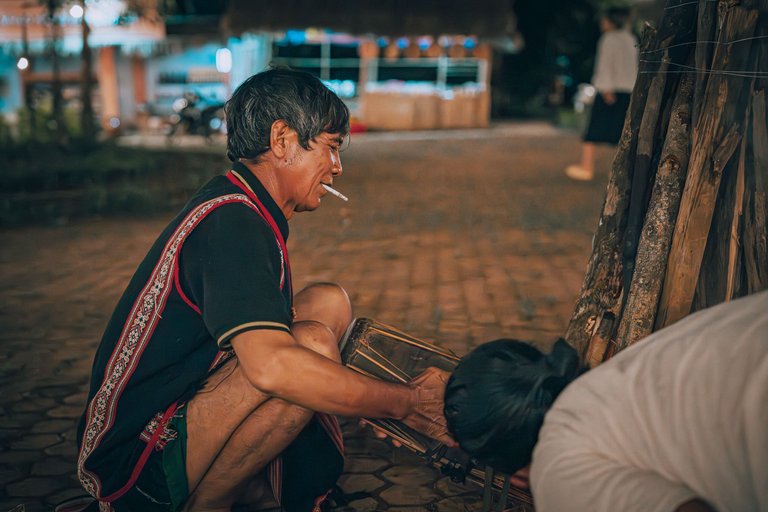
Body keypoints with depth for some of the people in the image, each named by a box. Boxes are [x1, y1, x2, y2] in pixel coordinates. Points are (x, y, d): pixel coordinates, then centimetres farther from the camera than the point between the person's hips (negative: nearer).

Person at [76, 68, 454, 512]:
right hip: (137, 464, -10)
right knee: (314, 342, -28)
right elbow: (271, 366, -36)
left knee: (329, 302, 7)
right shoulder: (230, 219, -21)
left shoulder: (236, 210, 10)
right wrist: (408, 404, -24)